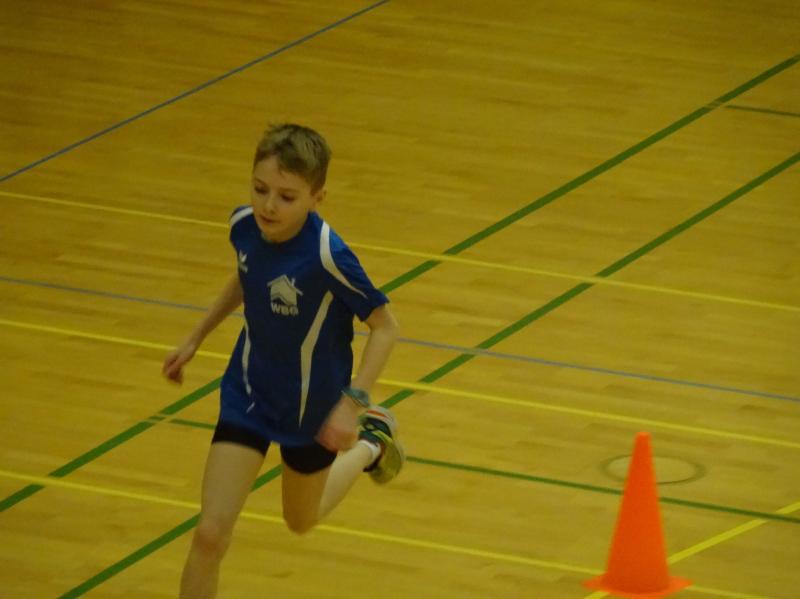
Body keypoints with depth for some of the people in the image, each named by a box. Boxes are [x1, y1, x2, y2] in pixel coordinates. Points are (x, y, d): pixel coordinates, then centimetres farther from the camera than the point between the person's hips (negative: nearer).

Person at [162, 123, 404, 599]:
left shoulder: (327, 255, -32)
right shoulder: (245, 226, -15)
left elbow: (385, 327, -20)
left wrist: (353, 402, -29)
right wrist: (196, 339, 16)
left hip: (311, 407, -3)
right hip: (248, 394, 3)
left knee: (302, 519, 25)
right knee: (211, 533, -9)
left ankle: (371, 443, 52)